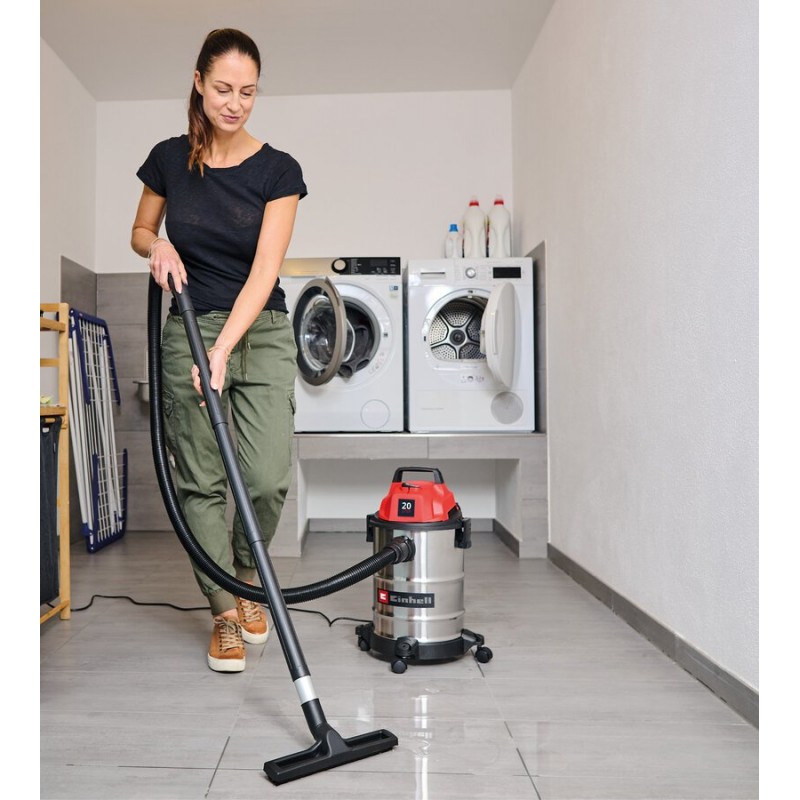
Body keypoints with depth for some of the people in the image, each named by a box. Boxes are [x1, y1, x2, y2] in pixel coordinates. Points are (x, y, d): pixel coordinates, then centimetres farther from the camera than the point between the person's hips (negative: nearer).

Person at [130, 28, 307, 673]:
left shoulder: (277, 169, -6)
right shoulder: (169, 159, 2)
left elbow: (264, 271, -16)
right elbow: (139, 232, 17)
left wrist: (223, 349, -26)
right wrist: (157, 246, -8)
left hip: (262, 334, -2)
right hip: (188, 331, 2)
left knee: (268, 476, -11)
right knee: (201, 480, 2)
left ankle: (245, 575, 21)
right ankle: (226, 613, 18)